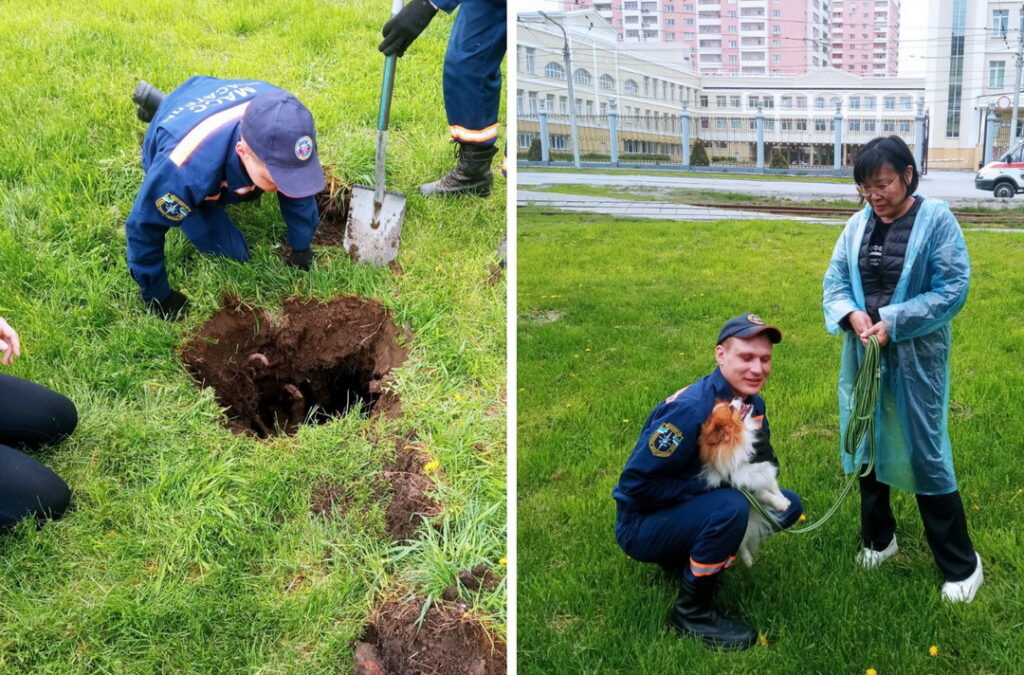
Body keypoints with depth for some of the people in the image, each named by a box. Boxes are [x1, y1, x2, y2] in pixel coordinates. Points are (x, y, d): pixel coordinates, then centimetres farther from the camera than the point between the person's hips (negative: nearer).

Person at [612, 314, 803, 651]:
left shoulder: (753, 403, -1)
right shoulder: (690, 409, -27)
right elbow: (636, 484, -26)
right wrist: (707, 486, -23)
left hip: (694, 508, 8)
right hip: (642, 523, -8)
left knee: (787, 505, 1)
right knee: (730, 505, -32)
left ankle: (687, 560, 11)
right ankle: (691, 612, -12)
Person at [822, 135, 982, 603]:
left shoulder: (937, 221, -10)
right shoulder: (858, 225, 4)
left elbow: (953, 288, -13)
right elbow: (834, 281, 6)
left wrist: (893, 323, -20)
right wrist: (851, 315, -15)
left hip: (916, 360, -5)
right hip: (864, 355, 5)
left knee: (925, 453, 0)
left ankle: (961, 564, 17)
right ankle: (878, 539, 36)